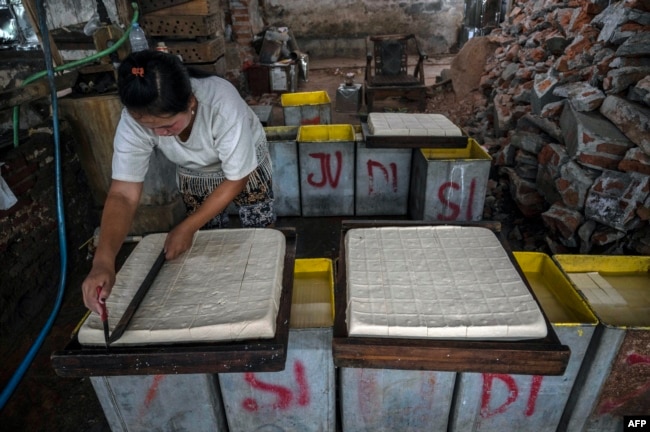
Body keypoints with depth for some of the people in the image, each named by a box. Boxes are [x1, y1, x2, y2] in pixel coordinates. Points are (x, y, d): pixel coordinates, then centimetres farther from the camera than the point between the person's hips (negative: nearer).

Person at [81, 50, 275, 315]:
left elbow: (236, 179, -30)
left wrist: (187, 228, -31)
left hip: (245, 168, -2)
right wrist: (103, 261, -49)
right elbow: (123, 195, -34)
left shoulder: (222, 104, -41)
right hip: (194, 176, 3)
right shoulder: (133, 121, -31)